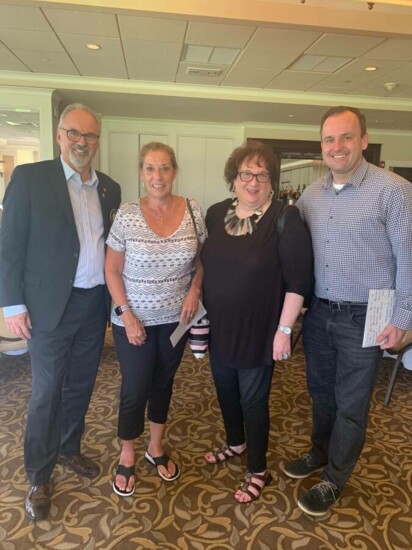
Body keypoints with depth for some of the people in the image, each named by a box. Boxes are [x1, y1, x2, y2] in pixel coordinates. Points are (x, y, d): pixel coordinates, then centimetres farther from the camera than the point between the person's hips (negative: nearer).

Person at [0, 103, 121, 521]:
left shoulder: (109, 188, 7)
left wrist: (114, 298, 6)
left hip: (95, 305, 5)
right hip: (51, 306, -4)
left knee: (80, 386, 17)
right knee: (46, 394, 6)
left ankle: (68, 449, 40)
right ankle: (39, 479, 26)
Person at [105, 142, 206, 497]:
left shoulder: (193, 211, -6)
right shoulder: (127, 215, -12)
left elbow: (203, 258, 6)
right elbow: (112, 270, -6)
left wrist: (195, 290, -9)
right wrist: (126, 314, -12)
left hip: (175, 318, 3)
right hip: (134, 320, -2)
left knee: (163, 384, 18)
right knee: (135, 390, 7)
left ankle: (156, 448, 40)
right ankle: (127, 458, 32)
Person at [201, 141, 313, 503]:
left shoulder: (285, 219, -14)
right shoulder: (215, 214, 2)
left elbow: (297, 280, -14)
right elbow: (204, 266, 10)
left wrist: (284, 329, -14)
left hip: (258, 331, -5)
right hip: (219, 327, 6)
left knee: (253, 399, 9)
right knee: (225, 389, 21)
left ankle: (258, 471, 33)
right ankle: (236, 443, 49)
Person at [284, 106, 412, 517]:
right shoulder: (311, 193, 5)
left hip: (364, 319, -5)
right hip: (318, 313, 5)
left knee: (350, 404, 11)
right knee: (320, 392, 21)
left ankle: (334, 480, 31)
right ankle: (320, 453, 45)